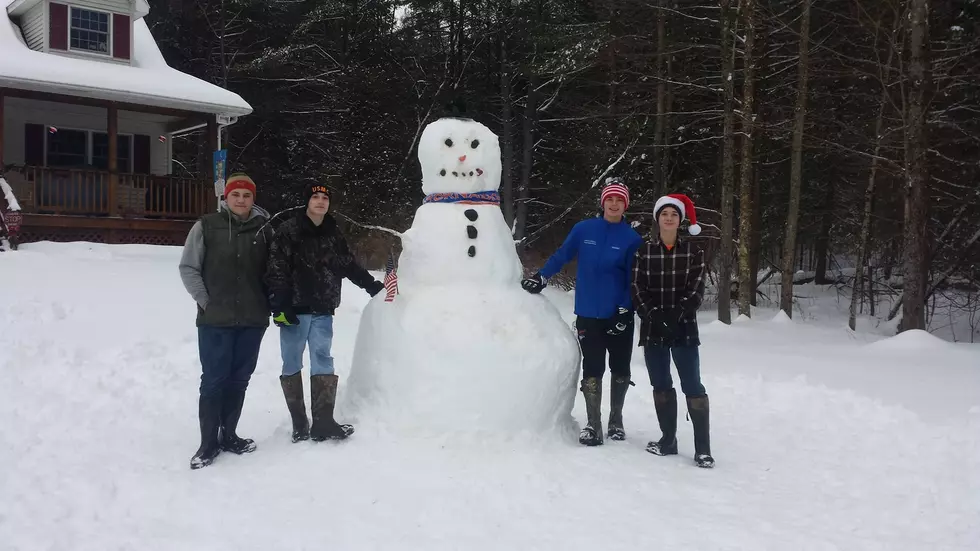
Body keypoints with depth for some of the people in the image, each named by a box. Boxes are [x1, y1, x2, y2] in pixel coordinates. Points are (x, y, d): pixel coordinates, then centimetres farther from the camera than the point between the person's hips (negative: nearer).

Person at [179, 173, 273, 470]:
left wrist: (269, 303, 3)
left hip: (253, 319, 3)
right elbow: (188, 267, 0)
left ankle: (228, 435, 25)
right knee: (213, 380, 0)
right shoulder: (207, 226, -2)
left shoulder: (264, 230, 4)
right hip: (215, 319, -2)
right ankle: (209, 442, 11)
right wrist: (205, 301, -6)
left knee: (239, 379, 11)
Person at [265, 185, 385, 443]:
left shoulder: (333, 234, 11)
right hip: (294, 310, -4)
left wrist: (372, 285, 17)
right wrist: (278, 305, -17)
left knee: (323, 363, -2)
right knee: (292, 365, 4)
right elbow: (276, 270, -11)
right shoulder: (288, 231, -5)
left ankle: (323, 422, -1)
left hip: (322, 312, 4)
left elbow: (349, 265, 21)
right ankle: (299, 424, 13)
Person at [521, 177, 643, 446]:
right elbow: (562, 255, 8)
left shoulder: (632, 238, -4)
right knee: (592, 371, 2)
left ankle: (616, 421, 29)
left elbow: (634, 280, -4)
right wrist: (541, 277, 6)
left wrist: (625, 310, -10)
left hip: (618, 316, 1)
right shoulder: (583, 229, -2)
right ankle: (593, 425, 10)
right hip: (588, 315, 0)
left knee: (620, 370, 11)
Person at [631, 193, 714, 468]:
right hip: (652, 329, 2)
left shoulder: (693, 251, 3)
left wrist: (675, 316, -16)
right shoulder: (644, 250, 4)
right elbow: (637, 290, 0)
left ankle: (703, 447, -1)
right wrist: (654, 316, -14)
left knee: (692, 385, -6)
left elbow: (696, 291, -4)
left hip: (684, 329, -2)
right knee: (661, 385, 10)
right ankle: (668, 439, 22)